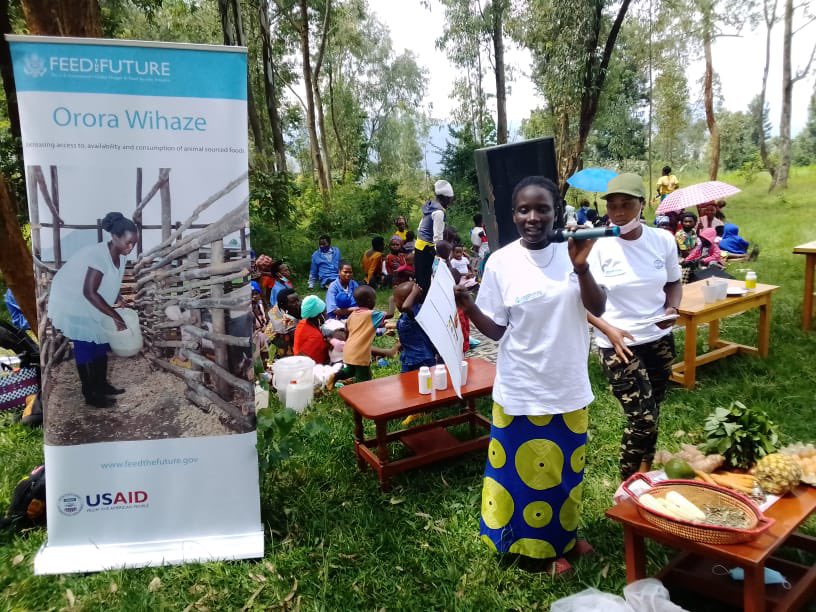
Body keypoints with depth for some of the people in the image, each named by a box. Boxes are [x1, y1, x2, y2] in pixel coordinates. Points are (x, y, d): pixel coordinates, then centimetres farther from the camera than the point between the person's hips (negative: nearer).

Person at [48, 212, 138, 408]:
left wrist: (118, 300, -5)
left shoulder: (119, 255, -5)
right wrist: (115, 316, -32)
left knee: (101, 344, 13)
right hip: (74, 304, -8)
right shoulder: (99, 255, -31)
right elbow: (89, 292, -34)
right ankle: (90, 395, 9)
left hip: (92, 307, 8)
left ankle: (101, 385, 28)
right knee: (85, 349, -2)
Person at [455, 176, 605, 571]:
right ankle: (533, 544, 35)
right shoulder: (501, 262, -11)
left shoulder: (571, 252, -5)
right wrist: (469, 308, -27)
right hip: (521, 388, -2)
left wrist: (581, 269, -22)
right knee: (522, 468, 12)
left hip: (568, 385, 3)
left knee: (565, 466, 20)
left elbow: (598, 309, -6)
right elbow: (496, 330, -8)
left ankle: (562, 537, 44)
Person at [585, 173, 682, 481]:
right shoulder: (597, 246, -13)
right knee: (643, 419, -8)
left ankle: (645, 476, 37)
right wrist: (609, 329, -21)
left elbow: (674, 283, 12)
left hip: (659, 340, 4)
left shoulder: (663, 240, -2)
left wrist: (671, 309, -8)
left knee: (650, 415, 15)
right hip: (618, 344, -4)